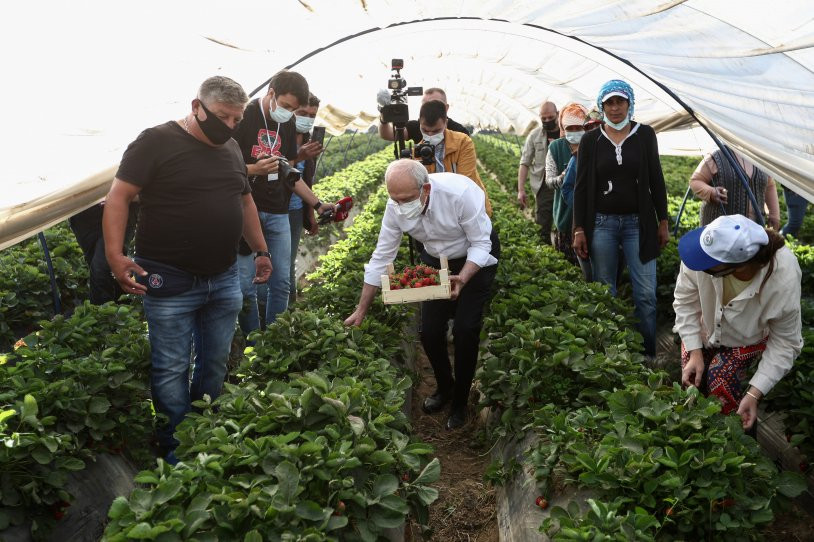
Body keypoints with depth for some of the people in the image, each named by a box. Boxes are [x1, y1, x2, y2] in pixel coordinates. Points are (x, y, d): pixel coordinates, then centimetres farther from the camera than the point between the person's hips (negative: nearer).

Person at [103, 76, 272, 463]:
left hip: (224, 279, 6)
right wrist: (115, 257, -21)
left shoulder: (230, 148, 12)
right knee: (171, 370, 2)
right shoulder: (157, 141, -9)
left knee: (215, 364, 14)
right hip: (170, 283, -6)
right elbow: (118, 197, -12)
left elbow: (244, 200, 23)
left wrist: (260, 250, 22)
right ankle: (175, 451, 17)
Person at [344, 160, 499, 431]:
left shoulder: (460, 193, -36)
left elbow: (481, 244, -25)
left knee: (465, 330, -12)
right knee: (430, 331, -3)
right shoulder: (396, 206, -22)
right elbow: (381, 258, -13)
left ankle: (460, 402, 11)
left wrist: (462, 279, -42)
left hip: (476, 258, -4)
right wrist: (361, 311, -9)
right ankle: (444, 388, 27)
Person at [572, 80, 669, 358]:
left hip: (638, 223, 0)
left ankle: (647, 354, 10)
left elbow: (656, 180, 7)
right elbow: (581, 187, 2)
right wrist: (579, 230, -2)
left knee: (646, 294, -2)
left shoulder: (645, 135, 3)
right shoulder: (591, 140, 2)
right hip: (601, 223, 0)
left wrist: (663, 222, 5)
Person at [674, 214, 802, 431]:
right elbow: (686, 301, -21)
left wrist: (754, 394, -28)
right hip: (705, 326, 2)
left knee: (720, 381, -20)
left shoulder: (784, 282, -41)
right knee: (692, 382, 1)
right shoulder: (707, 249, -40)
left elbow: (785, 342, -24)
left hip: (748, 338, -2)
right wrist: (695, 353, -22)